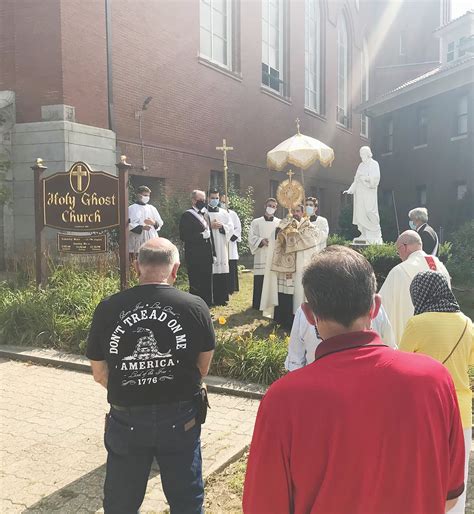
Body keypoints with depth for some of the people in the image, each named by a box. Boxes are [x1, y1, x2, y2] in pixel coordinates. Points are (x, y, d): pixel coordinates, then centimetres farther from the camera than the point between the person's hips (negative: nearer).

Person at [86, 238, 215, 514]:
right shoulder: (195, 307, -12)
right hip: (180, 419, 0)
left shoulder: (107, 309, -10)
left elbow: (100, 373, -1)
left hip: (126, 421, 1)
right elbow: (203, 369, 0)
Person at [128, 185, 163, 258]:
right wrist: (141, 227, -23)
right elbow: (129, 224, -8)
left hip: (152, 241, 4)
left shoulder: (152, 208, 15)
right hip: (137, 243, -4)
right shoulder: (132, 208, 1)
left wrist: (154, 223, -11)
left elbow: (160, 223, 12)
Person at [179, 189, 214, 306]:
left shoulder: (205, 215, 16)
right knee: (196, 285, -2)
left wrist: (212, 253, 14)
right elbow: (184, 236, -15)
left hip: (207, 256, 7)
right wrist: (201, 236, -18)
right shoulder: (187, 215, -7)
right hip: (194, 257, -7)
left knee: (207, 284, 10)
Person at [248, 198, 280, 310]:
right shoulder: (256, 222, 10)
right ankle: (258, 305, 5)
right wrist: (261, 241, -16)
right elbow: (251, 237, 2)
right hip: (261, 257, -1)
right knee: (260, 282, -3)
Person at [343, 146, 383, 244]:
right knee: (360, 214, 1)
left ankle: (375, 236, -6)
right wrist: (350, 190, 13)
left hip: (369, 193, -7)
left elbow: (375, 178, -11)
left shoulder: (374, 164, 0)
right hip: (359, 193, 7)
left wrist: (364, 178, -16)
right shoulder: (361, 165, 20)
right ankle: (364, 235, 4)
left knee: (370, 213, -12)